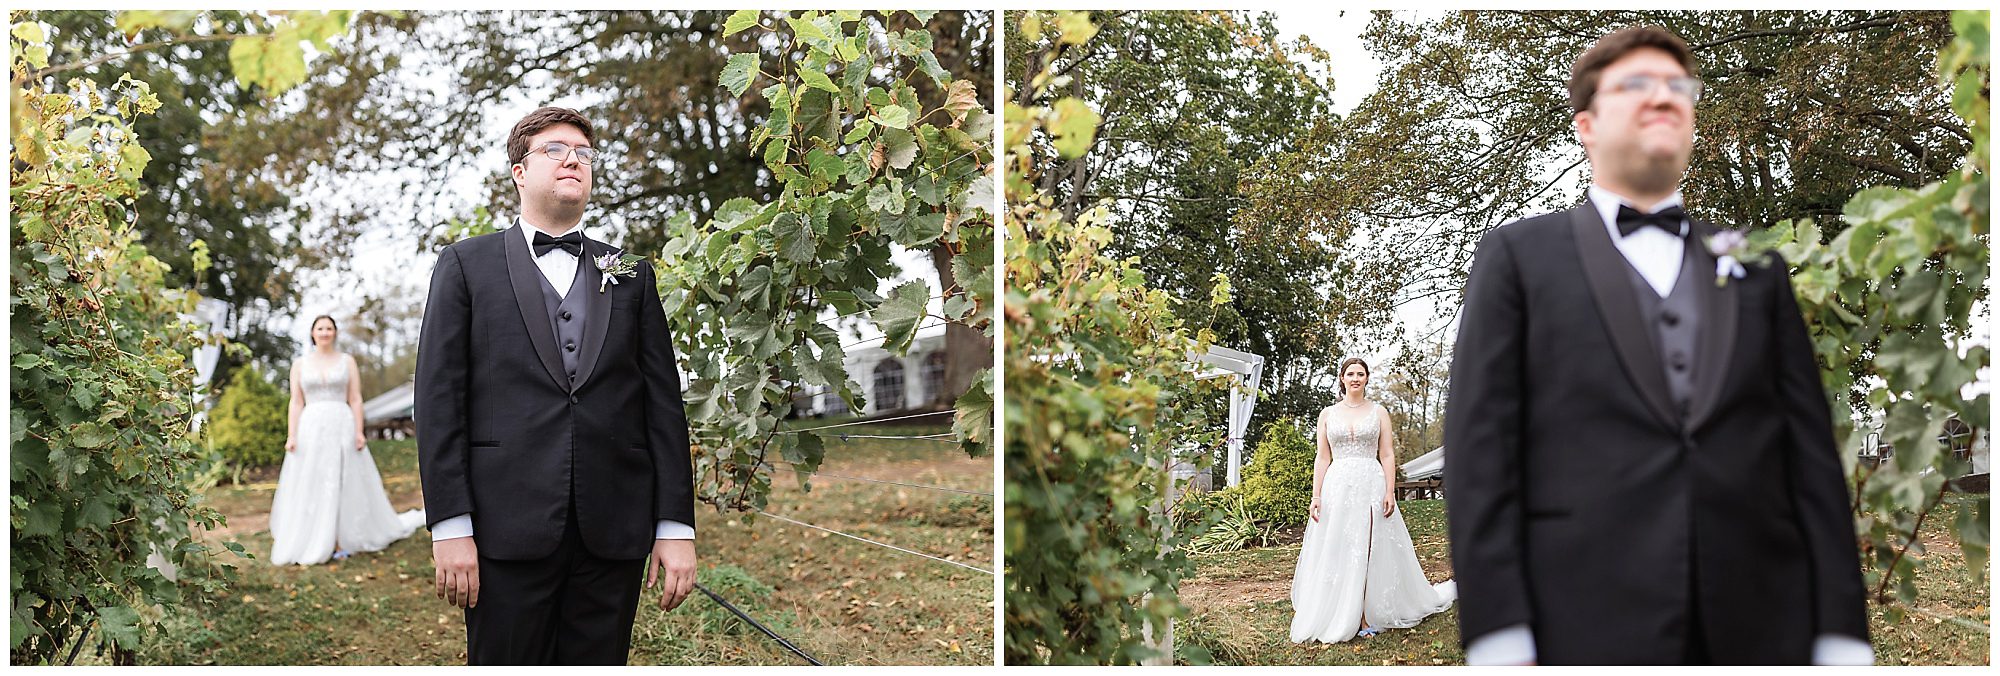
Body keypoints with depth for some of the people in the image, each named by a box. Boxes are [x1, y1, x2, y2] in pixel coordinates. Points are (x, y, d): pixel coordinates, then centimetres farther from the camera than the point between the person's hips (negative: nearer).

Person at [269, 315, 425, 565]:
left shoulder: (347, 361, 6)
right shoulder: (300, 364, 8)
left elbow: (356, 399, 3)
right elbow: (296, 403, 5)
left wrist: (359, 431, -6)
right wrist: (291, 435, -4)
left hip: (342, 428, 0)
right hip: (310, 429, 1)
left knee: (344, 484, 1)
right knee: (310, 487, 0)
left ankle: (341, 541, 6)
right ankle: (311, 543, 4)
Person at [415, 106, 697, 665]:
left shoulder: (632, 276, 15)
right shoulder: (467, 266, 9)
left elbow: (663, 404, 9)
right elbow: (439, 402, 2)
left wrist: (676, 527, 1)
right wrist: (451, 527, -7)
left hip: (613, 534, 2)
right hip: (508, 530, -2)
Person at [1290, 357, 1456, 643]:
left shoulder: (1379, 412, 8)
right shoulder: (1328, 414, 10)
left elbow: (1387, 456, 3)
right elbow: (1322, 458, 7)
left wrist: (1390, 492, -7)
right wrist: (1316, 496, -1)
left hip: (1371, 486, -1)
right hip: (1337, 488, 1)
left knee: (1370, 552, -2)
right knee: (1337, 553, 0)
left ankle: (1367, 616, 1)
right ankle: (1338, 618, 5)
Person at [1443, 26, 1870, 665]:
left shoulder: (1756, 268, 18)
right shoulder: (1520, 254, 8)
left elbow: (1811, 455, 11)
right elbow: (1480, 446, -1)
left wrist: (1840, 635, 2)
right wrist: (1500, 639, -10)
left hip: (1762, 626, 3)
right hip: (1589, 626, -3)